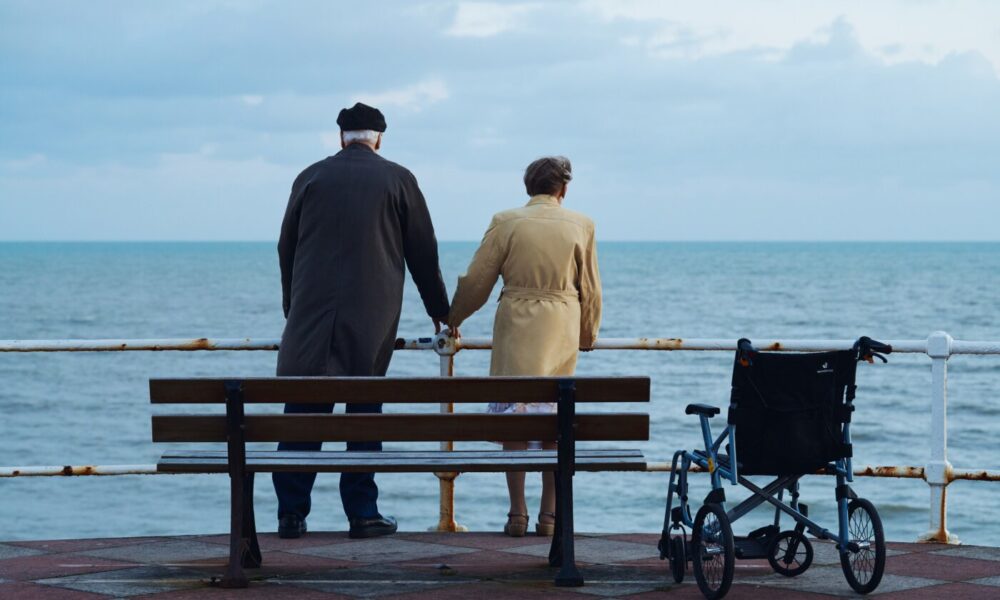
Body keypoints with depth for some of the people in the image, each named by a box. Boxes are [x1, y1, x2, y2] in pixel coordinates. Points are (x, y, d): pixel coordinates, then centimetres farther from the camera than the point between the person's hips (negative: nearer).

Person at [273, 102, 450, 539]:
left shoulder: (311, 178, 7)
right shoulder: (398, 180, 4)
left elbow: (286, 249, 11)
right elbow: (423, 253, 7)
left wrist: (292, 308, 21)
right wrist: (439, 311, 18)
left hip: (310, 318, 1)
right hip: (372, 320, -1)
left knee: (303, 414, 3)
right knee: (365, 414, 5)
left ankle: (292, 514, 4)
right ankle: (362, 514, 5)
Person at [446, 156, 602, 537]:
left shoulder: (506, 223, -1)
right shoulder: (580, 226, 4)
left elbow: (476, 281, 2)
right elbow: (590, 290, 10)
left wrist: (453, 318, 18)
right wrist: (588, 334, 25)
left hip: (515, 328, -2)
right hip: (562, 329, 2)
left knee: (513, 417, 3)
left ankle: (517, 512, -1)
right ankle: (549, 514, 8)